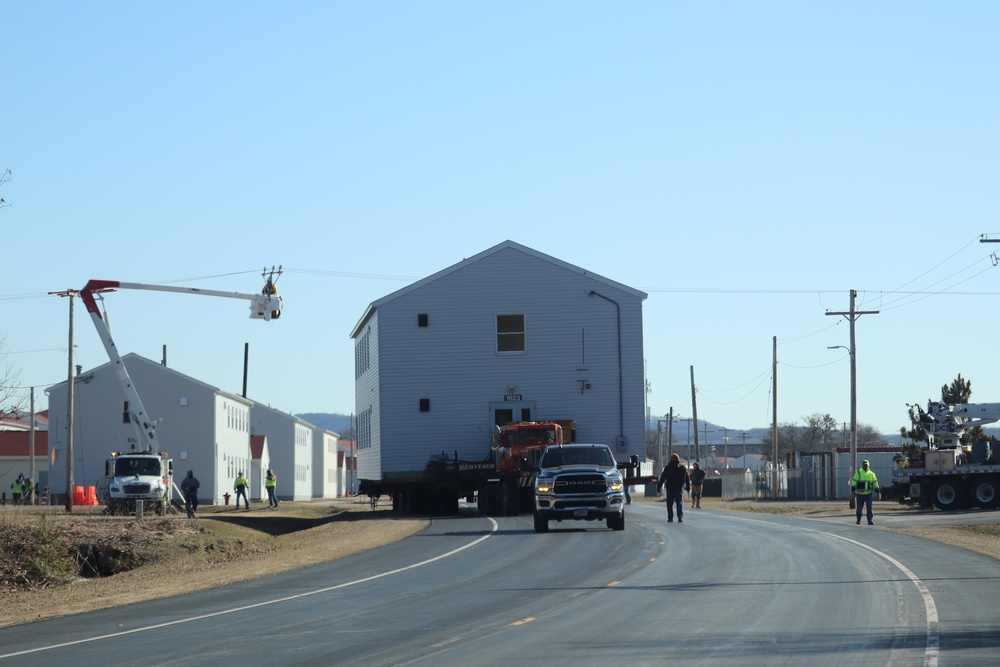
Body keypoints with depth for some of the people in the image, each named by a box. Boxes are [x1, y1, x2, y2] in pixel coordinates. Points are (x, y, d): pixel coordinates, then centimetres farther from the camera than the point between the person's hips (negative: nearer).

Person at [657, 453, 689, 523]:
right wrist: (688, 486, 19)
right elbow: (687, 478, 11)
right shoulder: (682, 467, 6)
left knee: (669, 503, 6)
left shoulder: (668, 467, -1)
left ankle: (670, 517, 2)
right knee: (680, 503, 2)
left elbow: (662, 478, -2)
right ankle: (680, 518, -7)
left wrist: (659, 486, 1)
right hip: (679, 488, 1)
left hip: (670, 488, -1)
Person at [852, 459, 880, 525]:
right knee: (859, 507, 5)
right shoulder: (858, 473, 1)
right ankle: (858, 520, 22)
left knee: (869, 507, -9)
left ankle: (870, 520, -8)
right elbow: (854, 482, -6)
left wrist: (877, 492, 12)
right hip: (860, 494, -1)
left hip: (868, 494, 1)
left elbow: (875, 483, 14)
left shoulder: (871, 474, 8)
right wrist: (853, 490, -16)